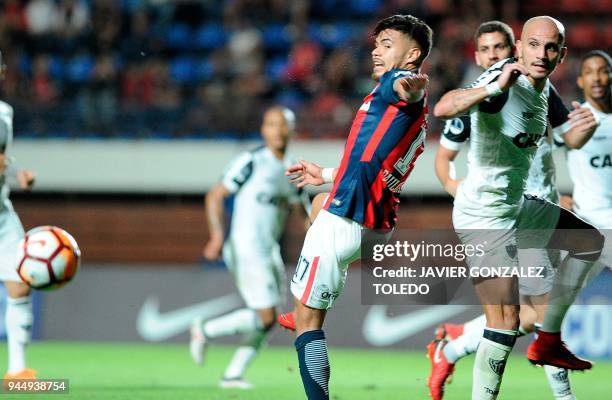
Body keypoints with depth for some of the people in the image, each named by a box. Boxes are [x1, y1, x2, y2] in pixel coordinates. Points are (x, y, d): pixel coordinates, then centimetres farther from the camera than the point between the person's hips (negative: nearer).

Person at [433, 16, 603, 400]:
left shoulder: (545, 91, 4)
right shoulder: (504, 81, -22)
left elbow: (571, 138, 18)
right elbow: (442, 109, -38)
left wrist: (586, 127, -6)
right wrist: (496, 87, -54)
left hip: (518, 206, 10)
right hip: (485, 216, -10)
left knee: (590, 242, 25)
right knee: (506, 322, -15)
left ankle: (548, 341, 27)